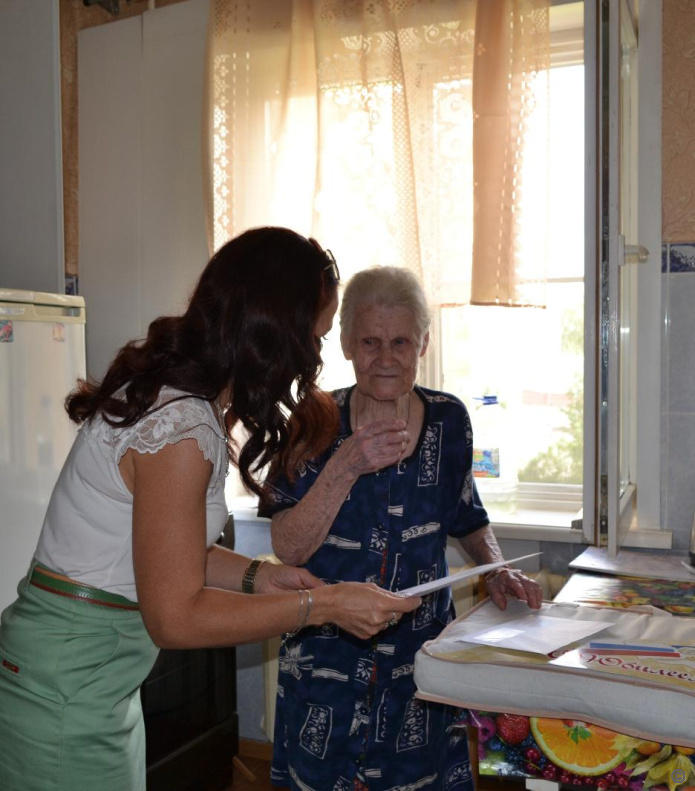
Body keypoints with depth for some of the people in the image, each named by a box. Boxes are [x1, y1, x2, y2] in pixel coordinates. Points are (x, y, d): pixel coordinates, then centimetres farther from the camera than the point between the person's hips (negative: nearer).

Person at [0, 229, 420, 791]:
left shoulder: (171, 395, 4)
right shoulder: (180, 429, -26)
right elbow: (176, 617, -22)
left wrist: (255, 577, -1)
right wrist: (323, 605, -18)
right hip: (62, 698, -9)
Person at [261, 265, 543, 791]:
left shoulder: (449, 420, -3)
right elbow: (288, 549, -17)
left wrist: (497, 569, -6)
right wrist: (345, 468, -26)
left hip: (422, 660, 1)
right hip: (327, 663, -1)